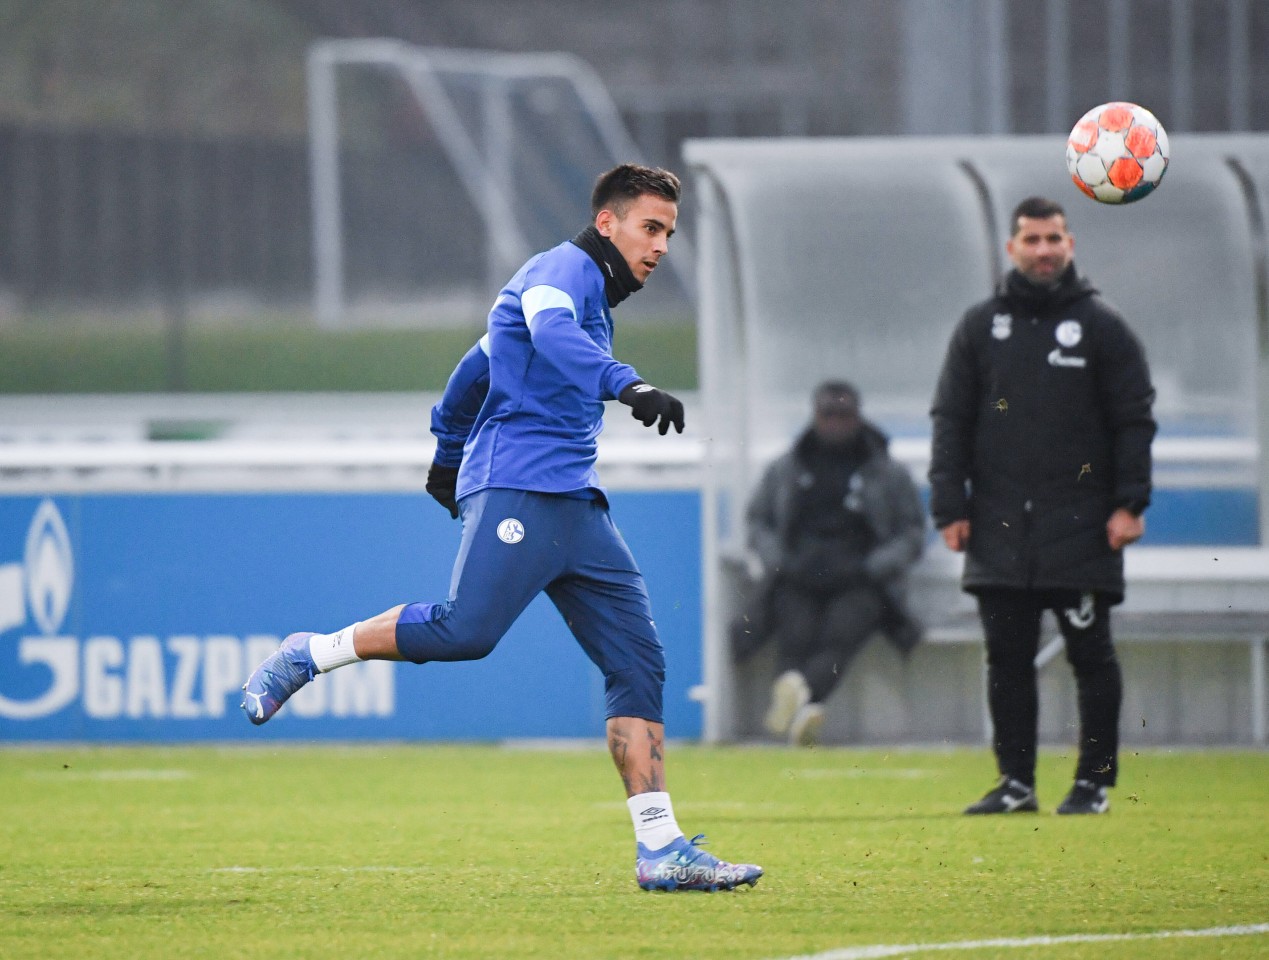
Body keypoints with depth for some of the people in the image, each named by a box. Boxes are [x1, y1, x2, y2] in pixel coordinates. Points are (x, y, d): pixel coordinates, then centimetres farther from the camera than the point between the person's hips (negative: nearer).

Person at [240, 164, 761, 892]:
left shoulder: (593, 296, 27)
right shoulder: (565, 269, -3)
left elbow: (475, 371, 38)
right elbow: (551, 331, -28)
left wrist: (450, 454, 48)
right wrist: (627, 385, -42)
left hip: (576, 505, 10)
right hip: (517, 489, -10)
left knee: (639, 662, 0)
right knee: (467, 629, -24)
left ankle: (660, 847, -4)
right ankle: (313, 655, -2)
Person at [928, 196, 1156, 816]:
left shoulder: (1102, 327, 4)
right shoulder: (980, 328, 10)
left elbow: (1134, 420, 3)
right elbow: (949, 421, 11)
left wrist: (1129, 504, -6)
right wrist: (950, 508, 2)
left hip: (1081, 528, -2)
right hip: (1000, 529, 2)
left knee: (1091, 656, -2)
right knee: (1006, 658, 2)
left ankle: (1094, 782, 5)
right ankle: (1015, 781, 9)